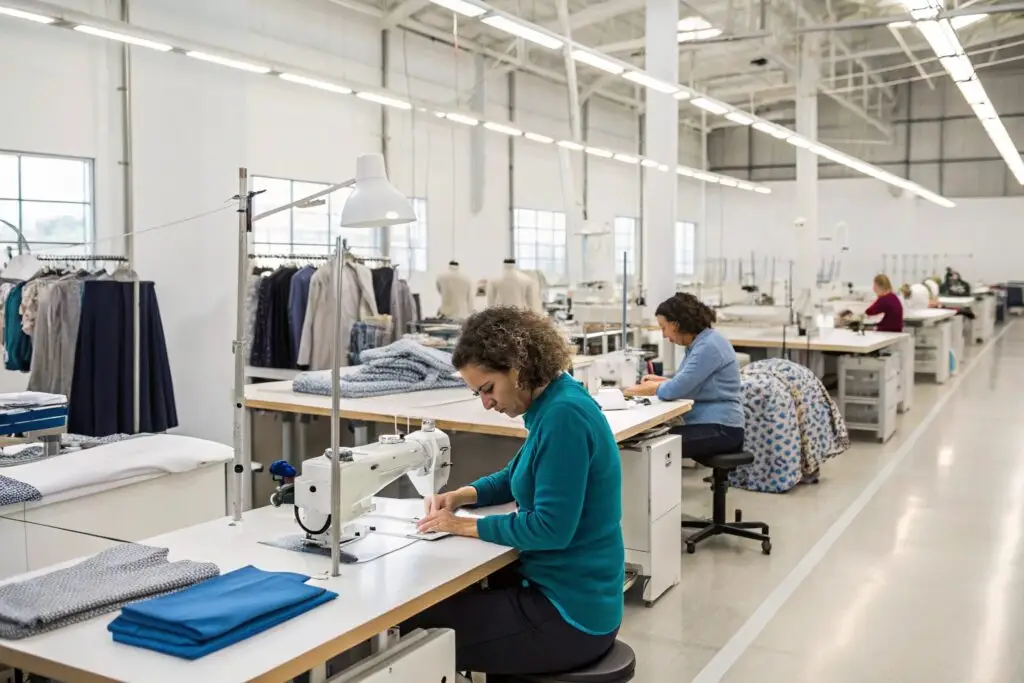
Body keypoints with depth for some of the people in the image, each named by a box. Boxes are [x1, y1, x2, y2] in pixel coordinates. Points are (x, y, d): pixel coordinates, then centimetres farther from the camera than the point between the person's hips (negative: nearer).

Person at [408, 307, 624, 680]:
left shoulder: (564, 414, -23)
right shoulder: (551, 404, 7)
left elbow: (552, 528, -25)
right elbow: (519, 475, 22)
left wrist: (464, 525, -15)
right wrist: (461, 495, 6)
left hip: (570, 611, -9)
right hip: (563, 588, 9)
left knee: (416, 629, -8)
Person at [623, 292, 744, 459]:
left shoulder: (709, 346, -17)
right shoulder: (700, 342, 14)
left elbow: (675, 390, -20)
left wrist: (640, 390, -3)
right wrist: (661, 380, 11)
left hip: (720, 429, -10)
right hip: (707, 423, 10)